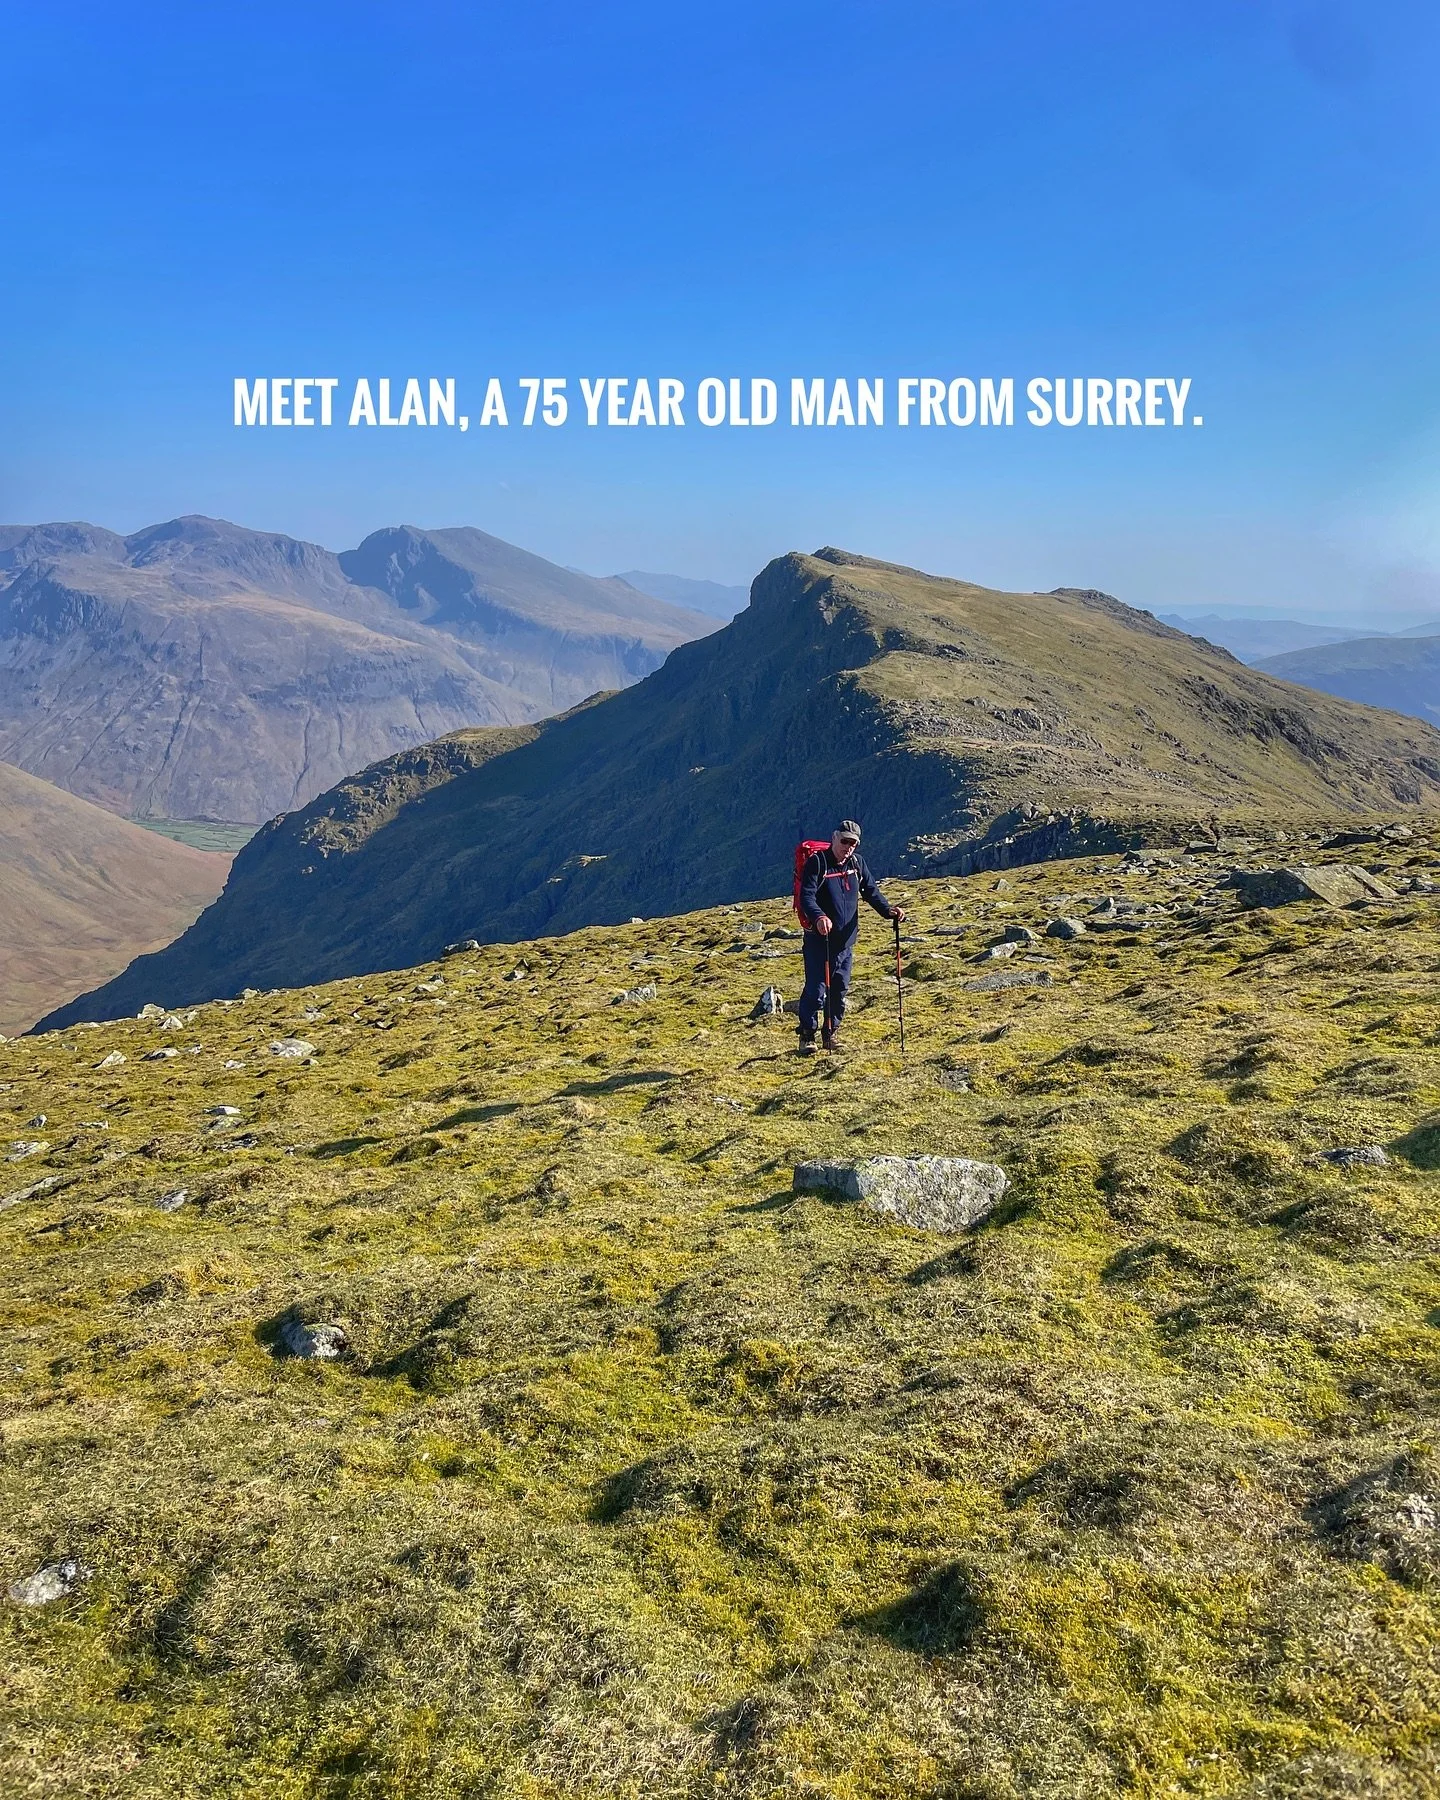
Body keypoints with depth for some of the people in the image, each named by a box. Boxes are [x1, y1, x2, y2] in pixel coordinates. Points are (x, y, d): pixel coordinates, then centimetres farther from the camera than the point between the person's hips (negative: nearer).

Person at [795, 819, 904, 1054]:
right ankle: (807, 1035, 5)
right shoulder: (817, 862, -11)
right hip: (819, 938, -6)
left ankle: (831, 1033, 24)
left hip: (846, 939, 6)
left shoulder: (857, 862, 8)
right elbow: (806, 896, -19)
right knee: (816, 988, -7)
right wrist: (819, 917, -37)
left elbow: (870, 891, 12)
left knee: (840, 989, 11)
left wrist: (888, 910, -5)